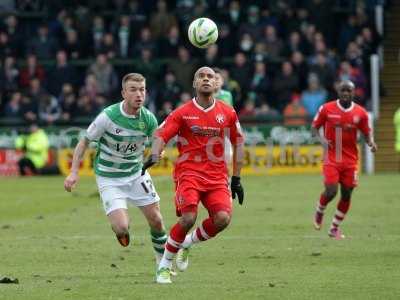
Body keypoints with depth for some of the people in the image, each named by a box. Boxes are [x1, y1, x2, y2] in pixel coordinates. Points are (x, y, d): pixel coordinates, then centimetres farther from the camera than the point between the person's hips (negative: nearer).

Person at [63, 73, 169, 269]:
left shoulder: (148, 118, -11)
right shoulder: (108, 116, -22)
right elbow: (84, 142, -10)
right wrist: (74, 172, -18)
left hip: (137, 173, 4)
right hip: (109, 178, -4)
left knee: (156, 221, 2)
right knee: (121, 228, -17)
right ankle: (121, 231, 23)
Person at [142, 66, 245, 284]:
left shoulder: (227, 113, 7)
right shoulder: (183, 113, -1)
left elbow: (238, 143, 16)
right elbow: (161, 135, -8)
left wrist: (236, 178, 15)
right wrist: (154, 156, -30)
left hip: (217, 175, 3)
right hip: (188, 172, -3)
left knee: (223, 218, -19)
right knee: (188, 218, -22)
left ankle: (188, 243, 13)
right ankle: (165, 265, 0)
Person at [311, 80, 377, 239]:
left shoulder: (360, 113, -1)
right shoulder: (326, 109, -5)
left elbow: (367, 132, 9)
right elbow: (314, 126, 4)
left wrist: (371, 142, -12)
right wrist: (321, 138, -15)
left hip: (350, 160, 2)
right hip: (331, 159, -2)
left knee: (346, 195, 4)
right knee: (331, 191, -15)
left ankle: (334, 228, 21)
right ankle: (319, 212, 20)